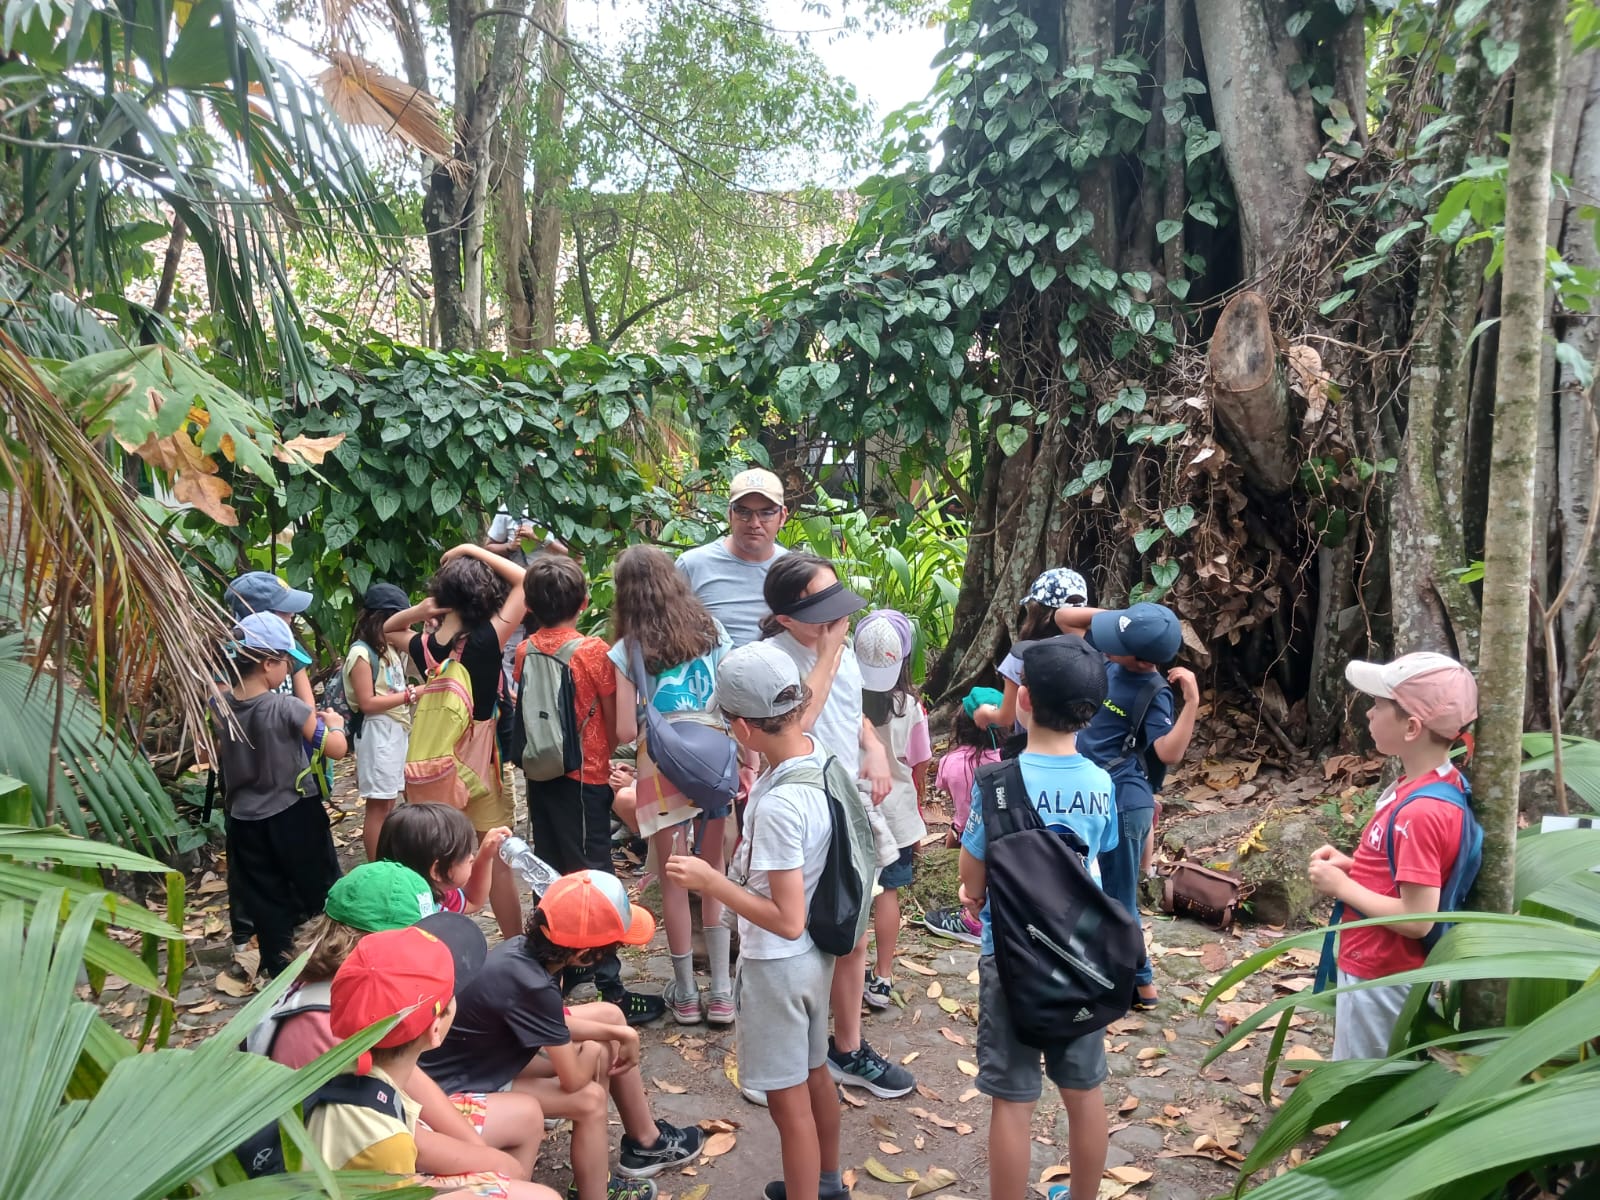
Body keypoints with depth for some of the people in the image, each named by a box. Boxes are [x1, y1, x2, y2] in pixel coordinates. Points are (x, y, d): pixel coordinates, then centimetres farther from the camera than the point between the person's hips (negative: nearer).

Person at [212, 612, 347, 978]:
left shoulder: (219, 706, -6)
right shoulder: (287, 708, -21)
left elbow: (218, 756, 10)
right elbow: (337, 749, -17)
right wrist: (334, 723, 1)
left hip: (246, 820, 4)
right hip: (294, 815, -4)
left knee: (266, 904, 14)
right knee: (319, 893, 14)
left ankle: (279, 965, 23)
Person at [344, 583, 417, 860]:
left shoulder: (390, 648, 14)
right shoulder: (361, 653, -13)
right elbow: (367, 702, -18)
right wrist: (409, 695, -17)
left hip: (397, 730, 9)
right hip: (377, 733, -9)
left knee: (389, 801, 13)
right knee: (377, 805, -3)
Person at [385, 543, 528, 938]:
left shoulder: (423, 646, -7)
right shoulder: (485, 640, -21)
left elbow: (388, 628, 18)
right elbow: (525, 581, -14)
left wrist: (417, 612, -3)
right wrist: (474, 551, -10)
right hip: (480, 760, -4)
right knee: (499, 859, 5)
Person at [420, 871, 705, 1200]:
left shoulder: (525, 947, -14)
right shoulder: (533, 986, -36)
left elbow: (557, 1023, 4)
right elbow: (574, 1080, -24)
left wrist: (618, 1033, -6)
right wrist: (596, 1049, -4)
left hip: (490, 1045, 9)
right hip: (459, 1084, -9)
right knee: (589, 1099, -19)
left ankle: (646, 1141, 22)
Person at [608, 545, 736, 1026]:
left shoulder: (626, 649, -5)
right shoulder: (709, 628, 3)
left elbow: (625, 731, -8)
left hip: (662, 767, -2)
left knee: (674, 880, 11)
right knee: (714, 871, 13)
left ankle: (685, 994, 23)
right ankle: (721, 992, 19)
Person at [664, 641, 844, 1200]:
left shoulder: (777, 805, -32)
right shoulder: (818, 753, -8)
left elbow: (787, 920, -28)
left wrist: (710, 881, -22)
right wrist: (757, 796, 9)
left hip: (779, 964, -9)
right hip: (816, 951, 9)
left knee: (789, 1099, 10)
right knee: (815, 1073, 28)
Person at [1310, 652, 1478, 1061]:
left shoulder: (1422, 812, -29)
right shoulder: (1435, 783, 1)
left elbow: (1417, 918, -29)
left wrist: (1341, 885, -19)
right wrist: (1351, 865, 0)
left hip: (1380, 976, -9)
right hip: (1378, 966, 9)